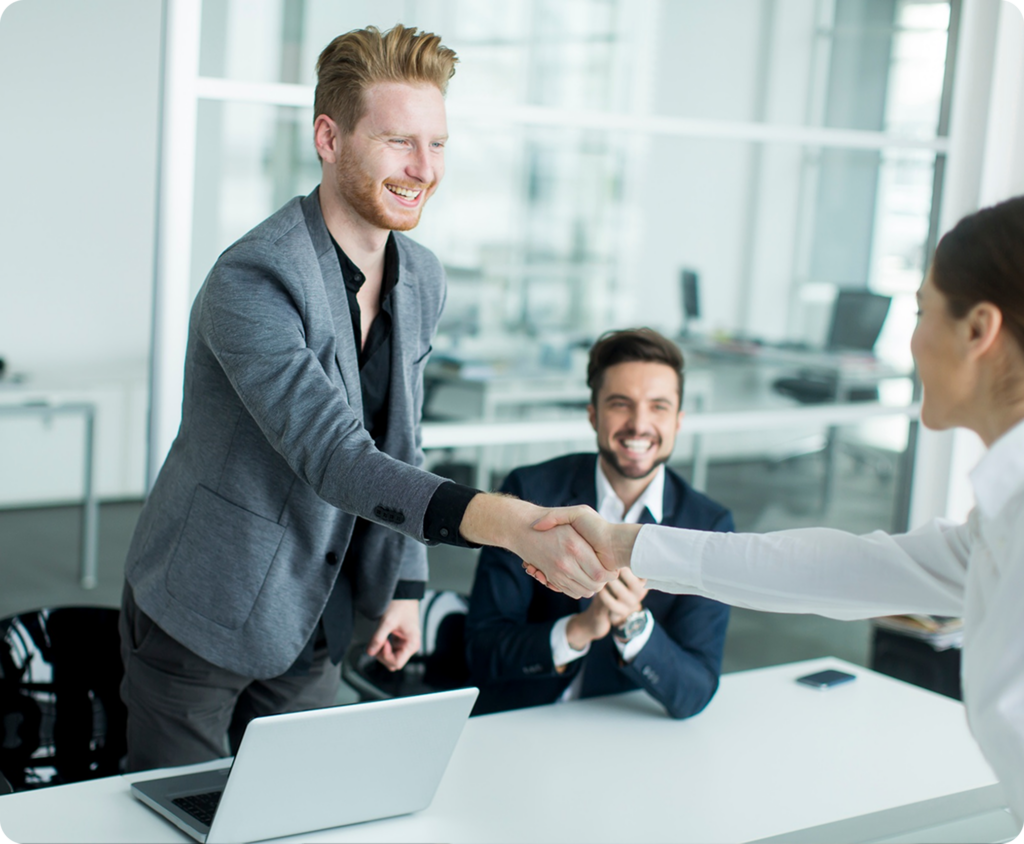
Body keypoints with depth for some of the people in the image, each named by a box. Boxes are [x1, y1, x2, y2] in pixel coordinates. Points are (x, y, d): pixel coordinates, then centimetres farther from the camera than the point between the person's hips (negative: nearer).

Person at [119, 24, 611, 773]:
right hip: (200, 622, -6)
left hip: (315, 625, 6)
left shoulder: (423, 280, 0)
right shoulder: (252, 282, -26)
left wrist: (404, 584, 8)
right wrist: (511, 525, -48)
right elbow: (335, 459, -36)